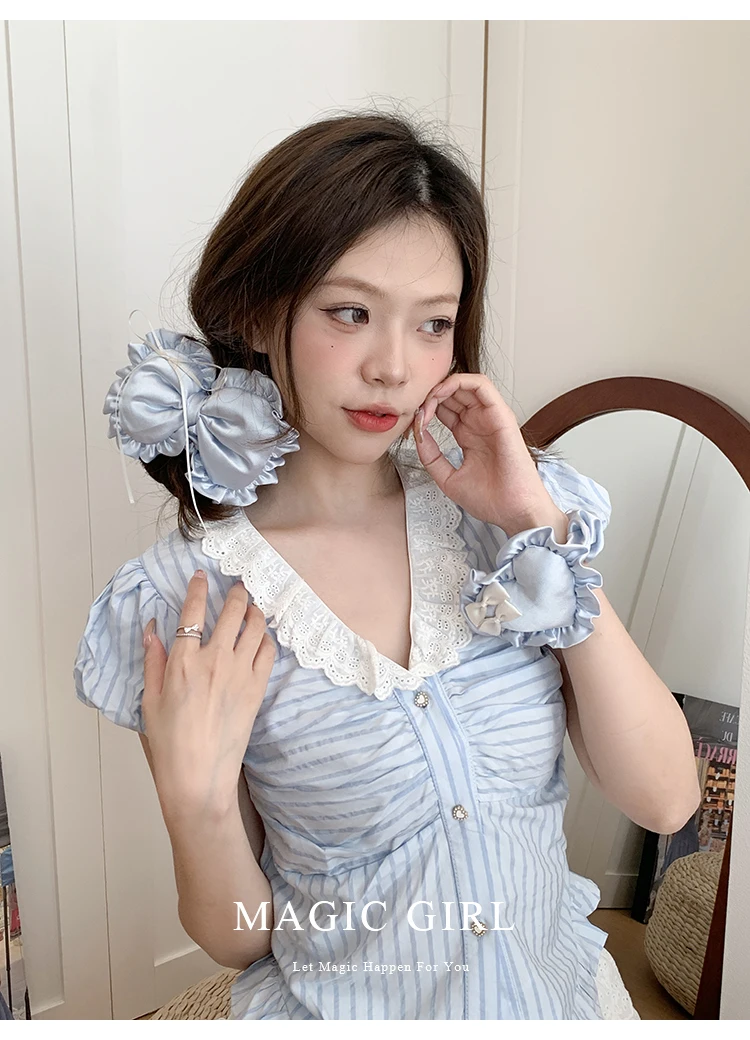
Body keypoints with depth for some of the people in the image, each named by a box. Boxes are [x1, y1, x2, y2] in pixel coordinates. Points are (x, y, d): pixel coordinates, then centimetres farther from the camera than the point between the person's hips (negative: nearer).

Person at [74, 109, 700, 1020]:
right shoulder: (181, 604, -20)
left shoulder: (507, 514, -13)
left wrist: (544, 527, -23)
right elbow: (240, 937, -9)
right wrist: (194, 795, -29)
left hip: (564, 983, 3)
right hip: (339, 1009, -2)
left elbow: (663, 798, -17)